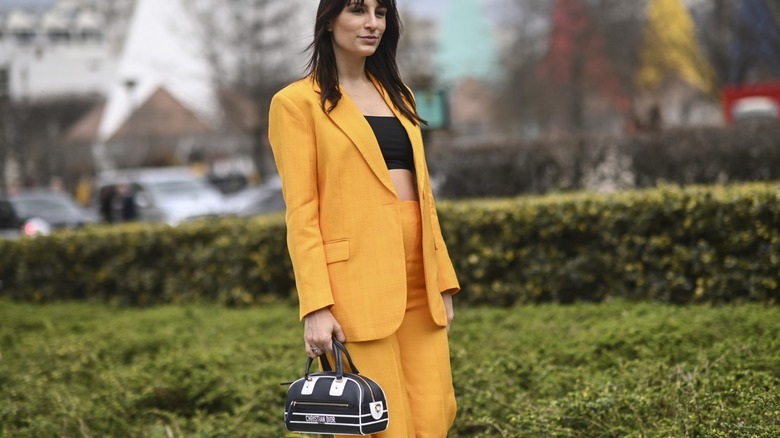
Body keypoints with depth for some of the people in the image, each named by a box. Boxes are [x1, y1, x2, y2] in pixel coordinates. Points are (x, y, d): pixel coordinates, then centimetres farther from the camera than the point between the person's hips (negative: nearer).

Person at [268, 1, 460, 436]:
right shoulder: (298, 102, -1)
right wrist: (316, 306, -15)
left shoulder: (397, 95, 19)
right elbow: (301, 211, -7)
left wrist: (443, 280, 13)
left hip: (417, 278, 6)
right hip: (357, 281, -6)